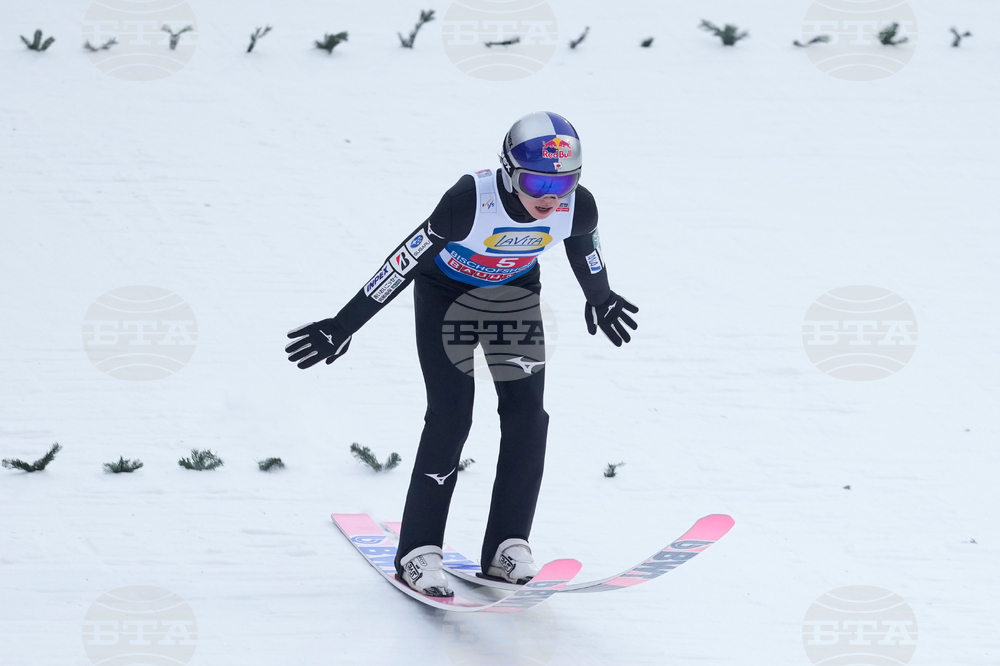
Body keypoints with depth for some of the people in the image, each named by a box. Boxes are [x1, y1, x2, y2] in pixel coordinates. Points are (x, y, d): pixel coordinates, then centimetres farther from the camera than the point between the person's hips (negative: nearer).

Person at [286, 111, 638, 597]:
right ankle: (418, 552, -7)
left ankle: (508, 547, 2)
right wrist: (343, 326, -28)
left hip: (514, 291, 4)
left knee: (526, 412, -7)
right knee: (451, 415, -14)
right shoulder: (472, 201, -39)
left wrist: (601, 300, 17)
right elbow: (404, 262, -31)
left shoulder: (577, 207, -27)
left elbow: (585, 250, -1)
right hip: (446, 290, -4)